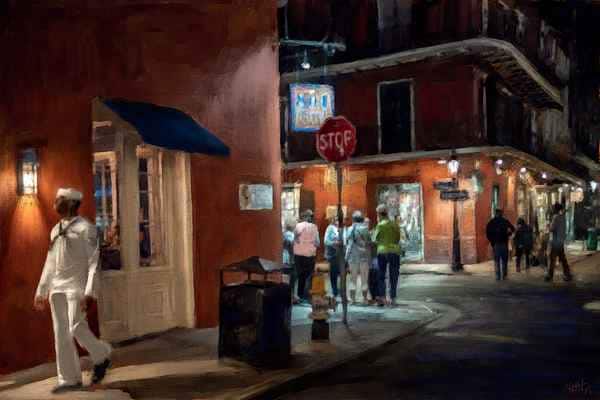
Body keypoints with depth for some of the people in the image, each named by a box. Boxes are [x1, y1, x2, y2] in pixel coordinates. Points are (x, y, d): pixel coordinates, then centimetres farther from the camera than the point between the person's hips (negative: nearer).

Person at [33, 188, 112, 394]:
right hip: (57, 287, 7)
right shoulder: (55, 230, 14)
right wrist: (41, 291, 17)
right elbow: (50, 263, 18)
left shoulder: (85, 228, -7)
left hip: (75, 286, -7)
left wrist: (89, 292, -19)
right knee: (61, 334, 7)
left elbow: (93, 263, -12)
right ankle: (69, 379, 16)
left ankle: (101, 356, 17)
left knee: (76, 328, -10)